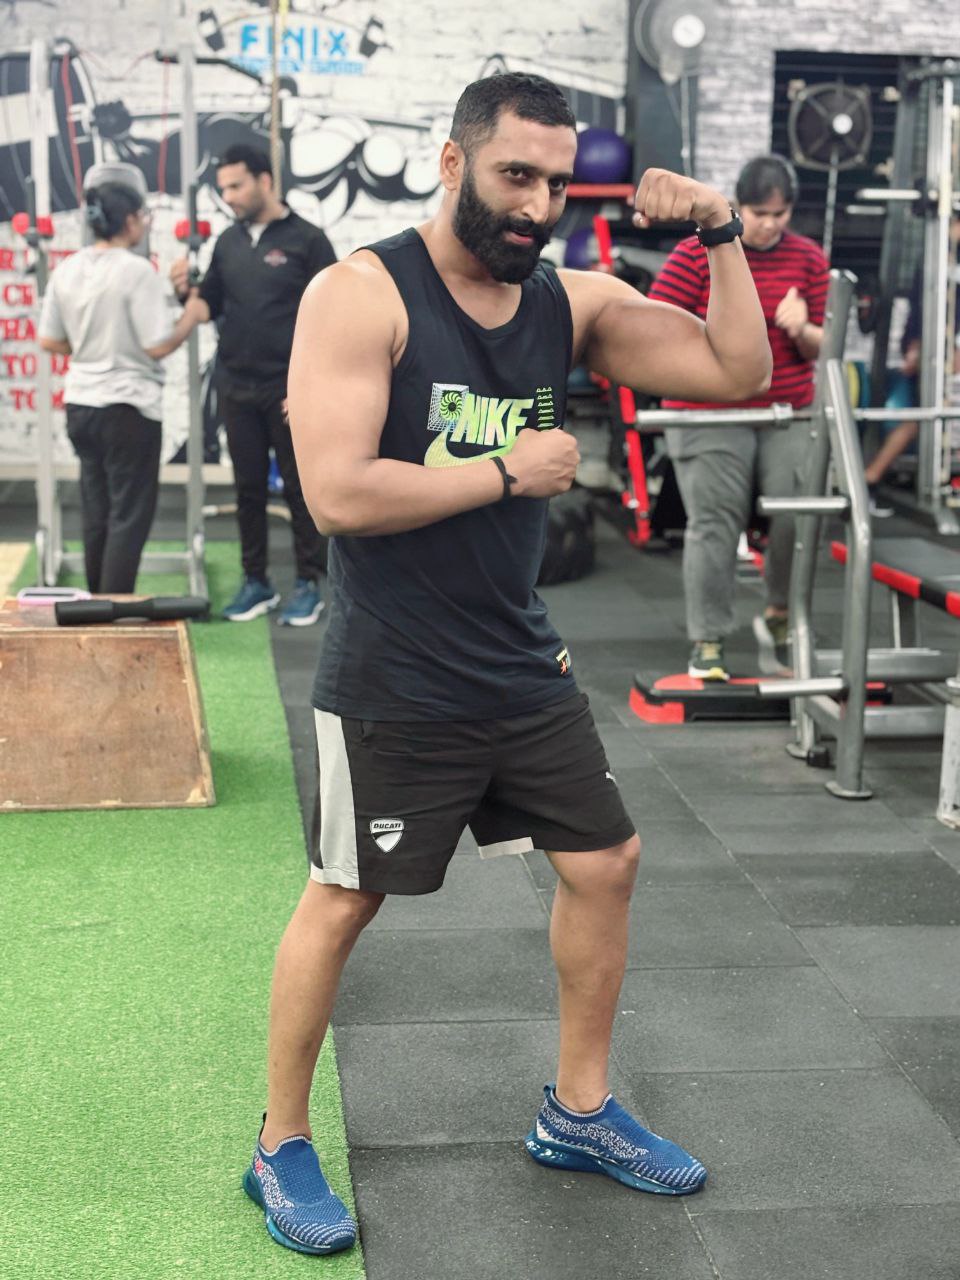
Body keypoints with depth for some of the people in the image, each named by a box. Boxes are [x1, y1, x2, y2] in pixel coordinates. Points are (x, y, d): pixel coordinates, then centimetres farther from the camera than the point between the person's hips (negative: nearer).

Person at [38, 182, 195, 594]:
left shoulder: (67, 269, 4)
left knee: (96, 513, 17)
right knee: (129, 517, 1)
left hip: (80, 402, 7)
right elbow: (157, 346, -17)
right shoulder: (137, 270, -15)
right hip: (127, 406, -7)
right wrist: (192, 316, -2)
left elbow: (49, 340, 7)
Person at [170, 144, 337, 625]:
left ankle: (308, 585, 13)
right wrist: (186, 292, -9)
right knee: (248, 486, 10)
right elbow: (209, 306, 14)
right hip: (236, 389, 5)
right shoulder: (228, 242, 9)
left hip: (288, 388, -5)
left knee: (300, 487, 3)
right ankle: (256, 583, 20)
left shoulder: (306, 239, -6)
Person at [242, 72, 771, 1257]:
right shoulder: (361, 294, -15)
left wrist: (720, 234, -8)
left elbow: (738, 372, 3)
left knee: (603, 862, 13)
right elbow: (339, 493, -25)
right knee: (343, 899, 4)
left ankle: (577, 1114, 33)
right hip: (393, 685, -7)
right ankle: (281, 1150, 24)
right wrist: (509, 469, -17)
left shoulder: (571, 301, 2)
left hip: (522, 665, 7)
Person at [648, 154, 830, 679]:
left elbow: (821, 348, 7)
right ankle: (707, 644, 9)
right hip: (710, 416, -3)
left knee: (798, 518, -7)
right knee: (715, 525, -4)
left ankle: (778, 617, 19)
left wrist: (802, 330, -14)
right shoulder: (697, 254, -3)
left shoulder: (809, 258, 6)